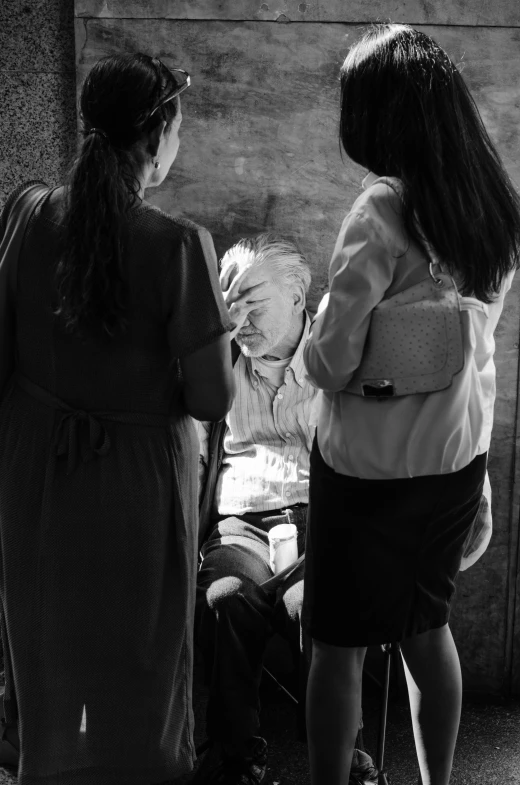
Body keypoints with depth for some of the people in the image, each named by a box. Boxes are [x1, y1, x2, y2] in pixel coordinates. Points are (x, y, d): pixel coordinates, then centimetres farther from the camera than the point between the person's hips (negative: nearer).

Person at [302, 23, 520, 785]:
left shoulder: (384, 211, -21)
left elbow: (331, 362, -22)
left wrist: (320, 328, -1)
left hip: (371, 463, -6)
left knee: (340, 645, 9)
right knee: (427, 628, 22)